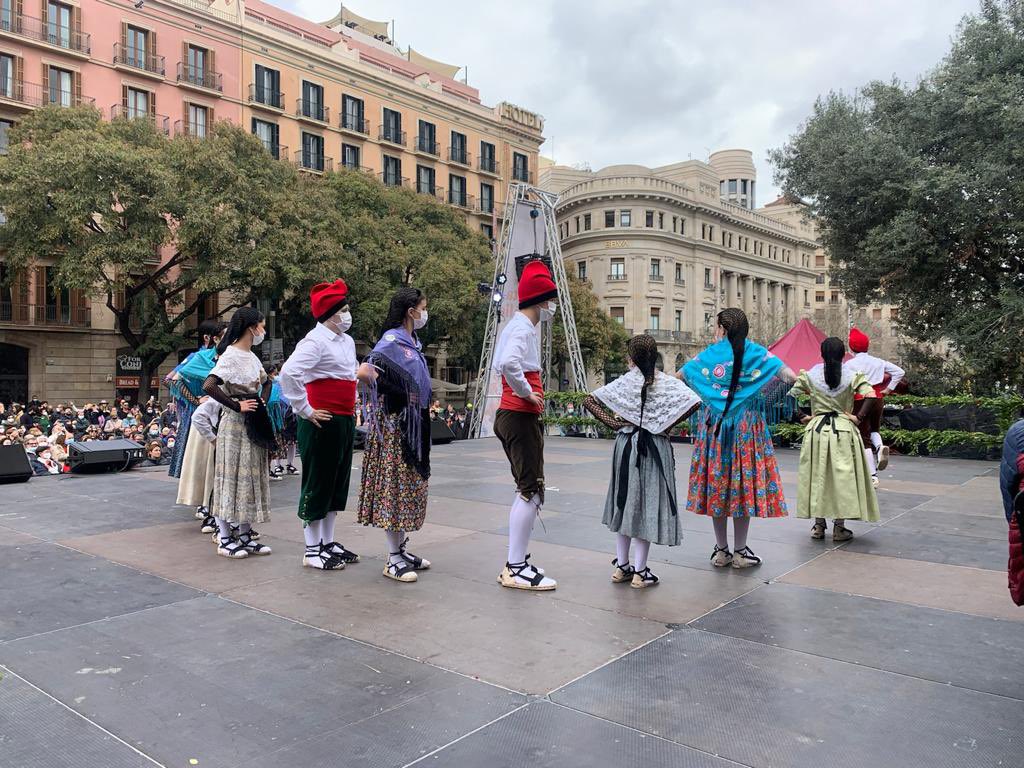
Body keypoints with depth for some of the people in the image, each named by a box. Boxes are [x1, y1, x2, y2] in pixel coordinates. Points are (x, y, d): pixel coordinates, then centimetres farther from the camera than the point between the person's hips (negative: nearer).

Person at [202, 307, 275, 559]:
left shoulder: (252, 357, 12)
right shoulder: (231, 355, -13)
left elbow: (266, 382, 28)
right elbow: (208, 386, -24)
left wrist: (263, 401, 10)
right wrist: (237, 406, -20)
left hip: (252, 425, 9)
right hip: (234, 425, -8)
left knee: (250, 479, 11)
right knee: (231, 479, -2)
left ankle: (244, 536, 19)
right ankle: (225, 540, 7)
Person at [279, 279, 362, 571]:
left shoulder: (347, 341, 14)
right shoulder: (315, 341, -14)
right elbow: (288, 373, -27)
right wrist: (305, 410, -20)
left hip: (345, 421, 9)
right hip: (322, 423, -9)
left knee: (338, 483, 15)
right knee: (317, 484, 0)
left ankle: (329, 542, 27)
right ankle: (312, 550, 10)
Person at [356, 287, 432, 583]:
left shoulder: (413, 341, 13)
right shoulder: (392, 340, -14)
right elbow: (364, 372, -28)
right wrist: (384, 392, -13)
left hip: (414, 424, 9)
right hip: (394, 424, -9)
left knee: (410, 486, 13)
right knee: (394, 486, -3)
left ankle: (403, 549, 24)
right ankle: (393, 558, 4)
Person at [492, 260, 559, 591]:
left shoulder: (517, 325, 18)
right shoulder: (523, 327, -14)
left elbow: (500, 364, 26)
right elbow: (508, 364, -33)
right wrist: (526, 392, -19)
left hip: (511, 415, 11)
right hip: (520, 416, -11)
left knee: (528, 491, 14)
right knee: (531, 490, -7)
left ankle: (516, 562, 20)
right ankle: (516, 570, -2)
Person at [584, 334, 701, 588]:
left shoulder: (623, 382, -3)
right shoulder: (668, 383, -4)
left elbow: (589, 401, -8)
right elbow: (694, 402, -16)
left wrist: (612, 422, -5)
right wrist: (666, 425, -9)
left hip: (626, 444, 2)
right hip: (655, 447, -2)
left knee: (625, 502, 14)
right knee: (648, 504, 5)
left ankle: (621, 566, 21)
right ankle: (639, 571, 9)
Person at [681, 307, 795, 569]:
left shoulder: (708, 355, 0)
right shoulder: (756, 353, -2)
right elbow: (790, 376, -9)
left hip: (714, 426, 1)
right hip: (746, 427, -1)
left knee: (717, 482, 7)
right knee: (743, 483, 5)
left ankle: (721, 550, 14)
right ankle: (740, 551, 11)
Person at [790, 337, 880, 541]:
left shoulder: (810, 375, -1)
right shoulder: (852, 375, -3)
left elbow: (791, 396, -1)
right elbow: (870, 396, -13)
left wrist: (803, 416, 8)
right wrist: (857, 417, -4)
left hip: (817, 429, 1)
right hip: (844, 430, -1)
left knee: (817, 475, 11)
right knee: (843, 476, 6)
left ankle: (818, 525, 15)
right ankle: (839, 527, 9)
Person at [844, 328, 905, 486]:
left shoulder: (849, 364, -7)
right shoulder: (878, 362, 6)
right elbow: (900, 372, 7)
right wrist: (889, 388, 8)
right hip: (878, 398, 3)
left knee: (865, 438, 5)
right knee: (875, 429, 26)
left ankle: (873, 475, 1)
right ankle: (880, 446, -10)